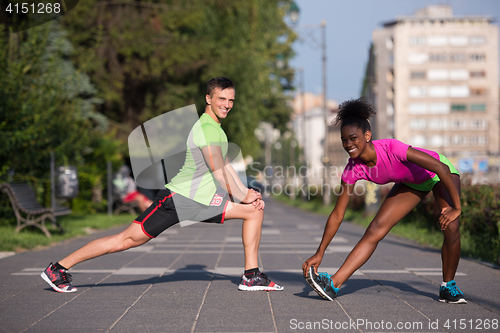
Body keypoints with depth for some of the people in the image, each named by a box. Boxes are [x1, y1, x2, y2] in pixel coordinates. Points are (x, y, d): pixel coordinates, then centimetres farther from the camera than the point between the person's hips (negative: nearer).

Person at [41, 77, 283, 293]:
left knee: (255, 211, 5)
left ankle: (251, 276, 7)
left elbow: (225, 166, 23)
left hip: (201, 201, 9)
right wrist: (243, 198, -9)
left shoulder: (216, 128, 15)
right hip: (178, 198, -9)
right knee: (127, 239, -10)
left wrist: (247, 192, 12)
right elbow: (218, 173, -20)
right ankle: (58, 269, 0)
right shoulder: (207, 128, -17)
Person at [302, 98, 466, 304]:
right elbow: (337, 215, -15)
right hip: (411, 183, 4)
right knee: (375, 230, -9)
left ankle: (448, 287, 1)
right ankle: (333, 284, -13)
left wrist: (456, 208, -31)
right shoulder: (353, 169, -23)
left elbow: (441, 168, -35)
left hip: (438, 172, -4)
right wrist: (319, 254, -16)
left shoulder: (391, 148, -40)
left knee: (450, 227, -22)